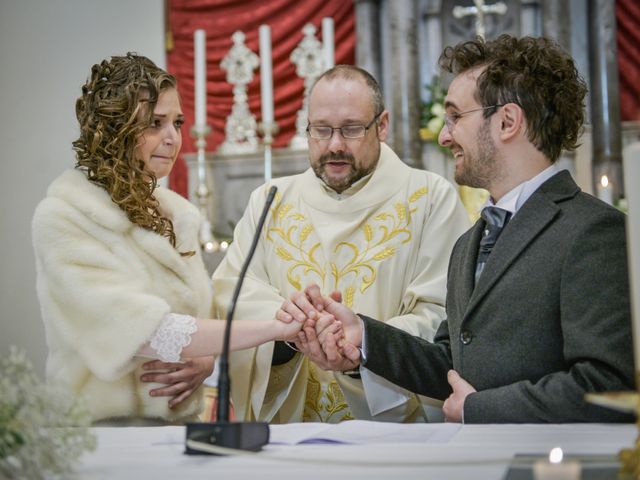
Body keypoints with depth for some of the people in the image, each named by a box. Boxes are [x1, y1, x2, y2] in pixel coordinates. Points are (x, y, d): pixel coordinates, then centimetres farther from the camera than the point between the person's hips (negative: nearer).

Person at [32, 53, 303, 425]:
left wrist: (208, 359, -5)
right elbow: (149, 333, -19)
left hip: (182, 421, 5)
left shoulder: (177, 212, 10)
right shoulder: (63, 218, -9)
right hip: (104, 425, -5)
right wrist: (277, 328, -22)